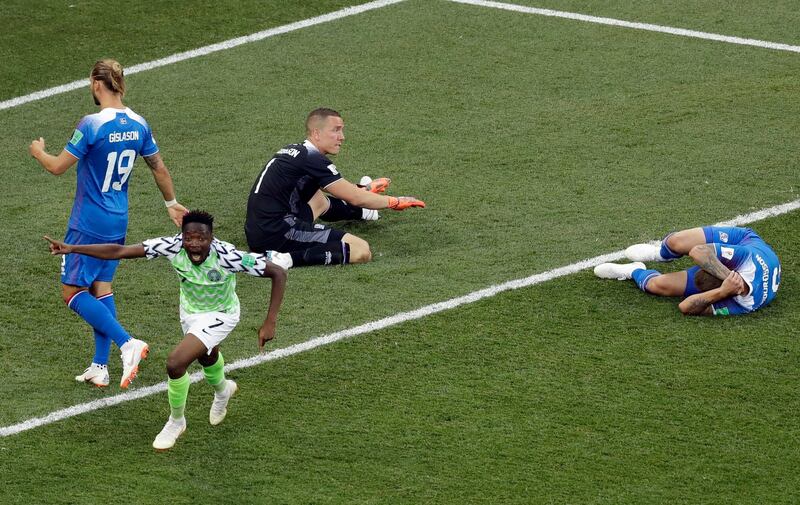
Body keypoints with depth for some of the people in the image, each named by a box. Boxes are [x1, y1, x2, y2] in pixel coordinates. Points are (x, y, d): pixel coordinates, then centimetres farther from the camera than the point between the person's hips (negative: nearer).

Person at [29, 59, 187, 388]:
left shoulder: (92, 125, -20)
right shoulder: (138, 124, 1)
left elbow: (57, 167, -14)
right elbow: (159, 169, 12)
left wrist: (38, 152, 7)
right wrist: (172, 203, 29)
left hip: (88, 225, -7)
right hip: (118, 222, 7)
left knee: (72, 292, -1)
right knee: (101, 286, 16)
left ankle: (127, 344, -15)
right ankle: (100, 367, 16)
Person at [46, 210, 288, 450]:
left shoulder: (226, 256, -38)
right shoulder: (173, 247, -30)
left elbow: (278, 273, -31)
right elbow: (118, 251, -27)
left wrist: (270, 322, -32)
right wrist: (72, 249, -34)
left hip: (219, 315, -5)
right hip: (190, 310, 5)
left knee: (175, 363, -21)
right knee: (206, 357, 32)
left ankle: (176, 422, 7)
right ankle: (222, 391, 70)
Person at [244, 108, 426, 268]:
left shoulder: (294, 151, 16)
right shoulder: (313, 159, -13)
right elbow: (355, 198, -8)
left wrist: (364, 189, 44)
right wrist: (395, 202, 6)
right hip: (277, 234, -10)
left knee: (320, 200, 34)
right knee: (361, 251, -16)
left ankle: (361, 212, 61)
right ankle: (291, 258, -21)